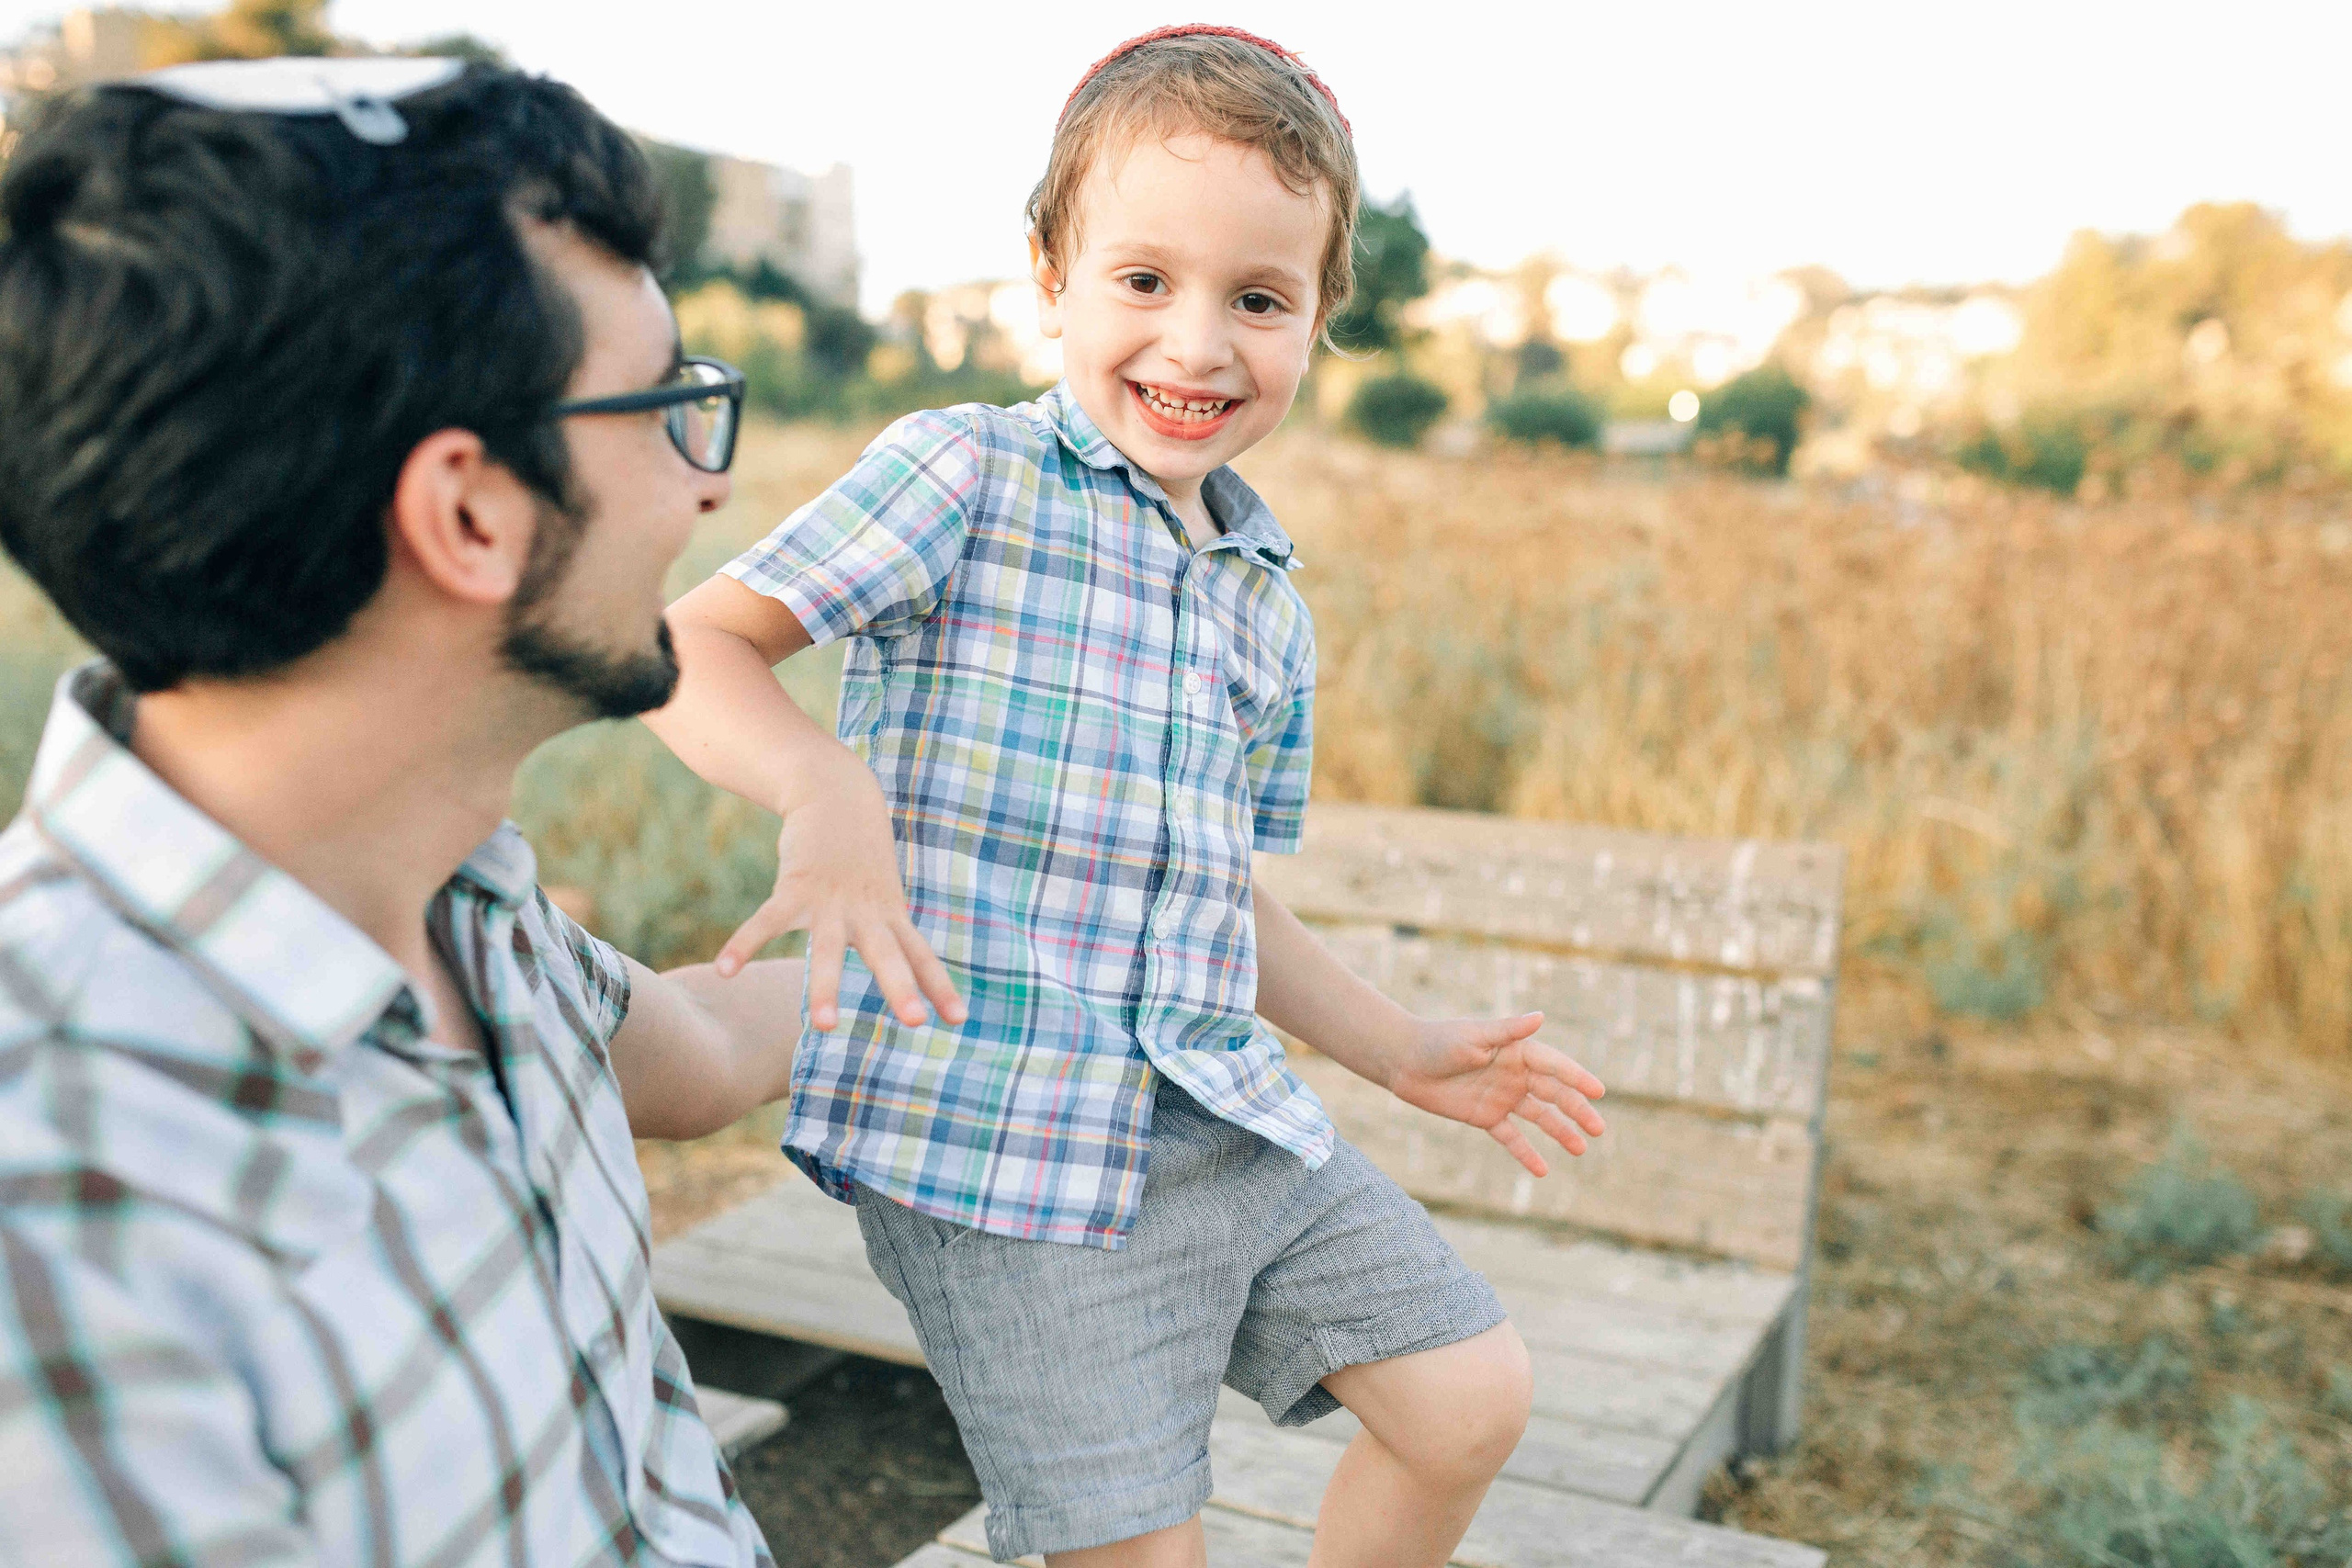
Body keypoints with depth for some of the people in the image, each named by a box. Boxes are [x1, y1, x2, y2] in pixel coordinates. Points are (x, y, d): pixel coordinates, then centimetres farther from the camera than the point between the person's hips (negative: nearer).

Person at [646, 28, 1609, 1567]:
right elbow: (696, 643, -12)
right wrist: (825, 783, -31)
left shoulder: (1271, 602, 13)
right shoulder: (964, 475, -7)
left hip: (1239, 1119, 7)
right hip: (1002, 1141, -6)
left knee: (1471, 1398, 11)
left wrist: (1398, 1048, 20)